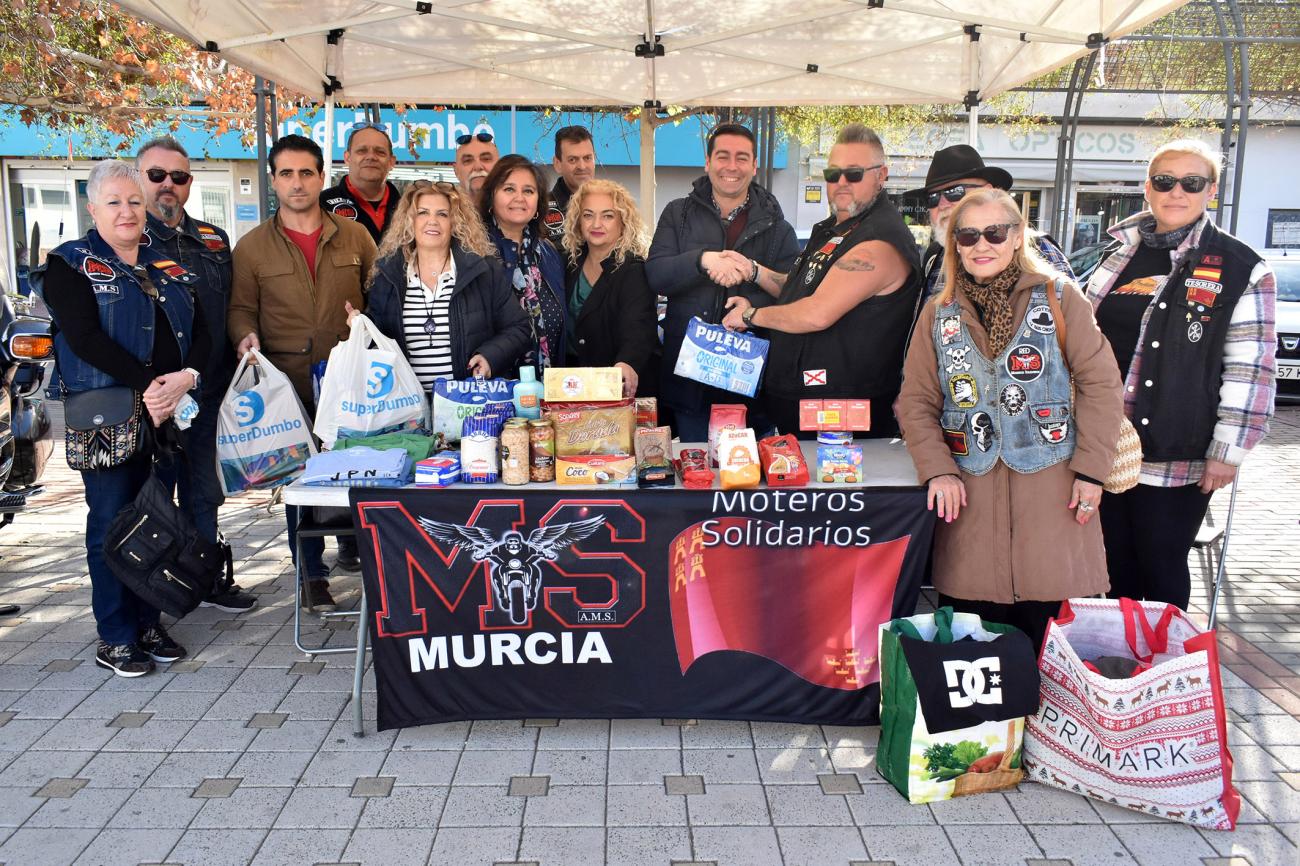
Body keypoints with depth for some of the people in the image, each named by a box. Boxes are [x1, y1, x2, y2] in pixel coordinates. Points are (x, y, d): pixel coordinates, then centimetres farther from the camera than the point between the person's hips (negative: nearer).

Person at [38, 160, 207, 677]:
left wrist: (186, 376, -12)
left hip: (169, 414, 5)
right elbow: (85, 337, -13)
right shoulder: (69, 264, 1)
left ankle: (149, 624, 22)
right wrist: (146, 385, -20)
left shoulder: (169, 265, 14)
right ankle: (114, 639, 11)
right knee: (113, 522, 1)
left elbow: (201, 332, 7)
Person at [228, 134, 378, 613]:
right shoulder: (251, 247, 6)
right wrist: (246, 336, -14)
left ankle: (356, 546, 31)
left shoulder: (355, 236, 8)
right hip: (290, 383, 0)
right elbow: (240, 309, 8)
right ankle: (312, 574, 18)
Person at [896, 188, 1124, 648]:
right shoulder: (938, 314, 10)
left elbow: (1101, 382, 1)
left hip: (1051, 488, -2)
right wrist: (937, 469, -6)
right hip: (969, 493, 2)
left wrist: (1091, 469, -5)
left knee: (1050, 637, 0)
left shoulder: (1058, 296, 3)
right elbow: (916, 401, 7)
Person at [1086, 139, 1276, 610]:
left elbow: (1249, 371, -6)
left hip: (1177, 462, -4)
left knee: (1161, 571, 6)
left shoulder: (1243, 270, -4)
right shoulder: (1121, 255, 10)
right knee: (1117, 568, 14)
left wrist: (1228, 452, -10)